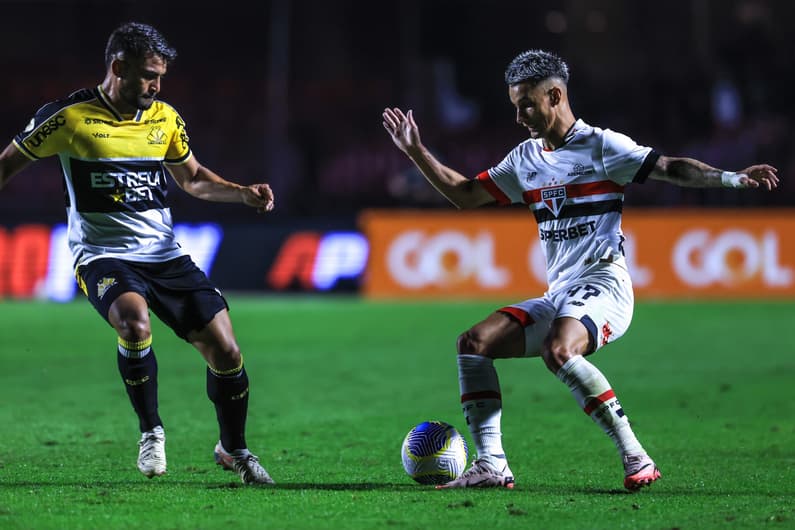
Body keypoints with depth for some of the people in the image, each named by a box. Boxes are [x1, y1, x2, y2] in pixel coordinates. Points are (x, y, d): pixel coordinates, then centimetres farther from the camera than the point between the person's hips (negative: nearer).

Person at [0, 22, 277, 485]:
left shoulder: (164, 118, 6)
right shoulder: (70, 117, -7)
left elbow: (193, 178, 22)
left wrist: (244, 193, 5)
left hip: (165, 255, 4)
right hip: (103, 255, -4)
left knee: (225, 348, -6)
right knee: (135, 323, -35)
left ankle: (234, 449, 20)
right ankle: (151, 432, -10)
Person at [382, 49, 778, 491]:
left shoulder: (601, 146, -3)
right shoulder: (526, 158, 18)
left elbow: (670, 168, -10)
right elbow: (465, 194, 25)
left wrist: (732, 177, -25)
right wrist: (416, 152, 19)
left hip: (603, 283, -8)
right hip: (557, 295, 8)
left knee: (558, 351, -35)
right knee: (474, 343, -7)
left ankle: (637, 458, -32)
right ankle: (492, 466, -10)